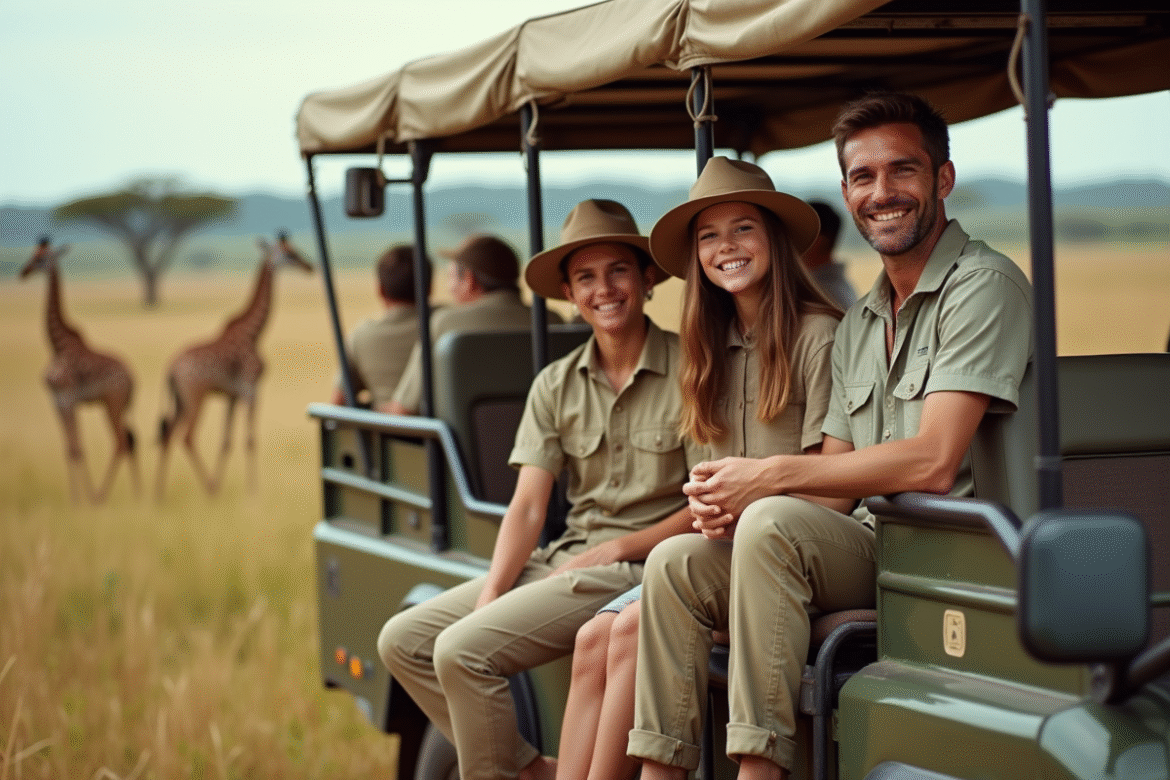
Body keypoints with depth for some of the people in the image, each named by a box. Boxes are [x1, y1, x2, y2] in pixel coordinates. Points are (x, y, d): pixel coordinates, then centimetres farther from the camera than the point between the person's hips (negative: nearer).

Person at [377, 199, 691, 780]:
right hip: (565, 558, 7)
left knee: (461, 649, -22)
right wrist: (489, 597, -11)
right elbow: (527, 507, 4)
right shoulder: (555, 386, 10)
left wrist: (616, 548, -13)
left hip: (640, 564, -7)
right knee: (402, 640, -2)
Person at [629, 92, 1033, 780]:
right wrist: (733, 499, -6)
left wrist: (769, 477, -14)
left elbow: (932, 463, -19)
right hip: (864, 545, 8)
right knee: (676, 562, -5)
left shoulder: (982, 284, -9)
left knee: (771, 526, -29)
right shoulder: (859, 323, 20)